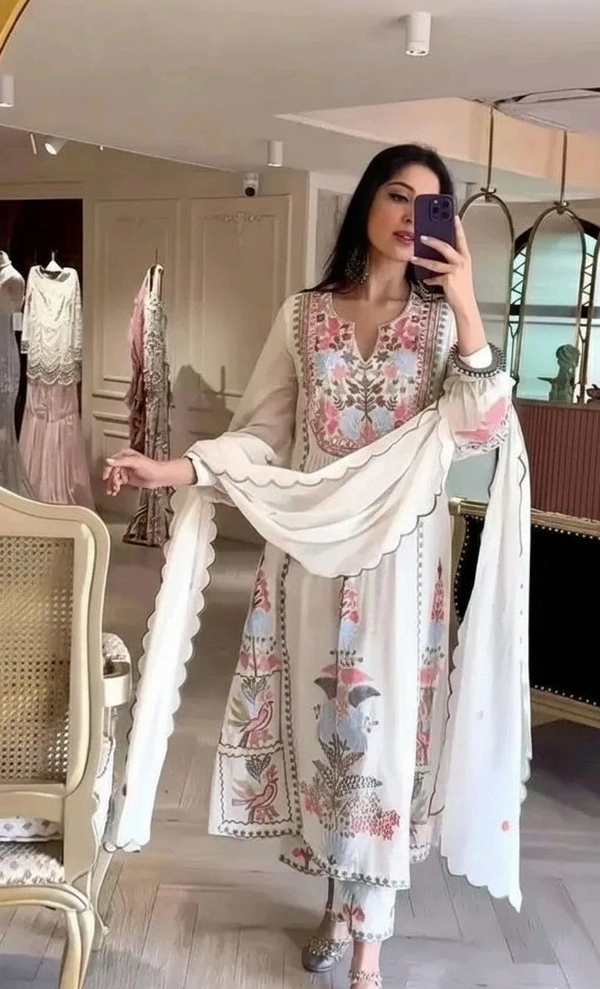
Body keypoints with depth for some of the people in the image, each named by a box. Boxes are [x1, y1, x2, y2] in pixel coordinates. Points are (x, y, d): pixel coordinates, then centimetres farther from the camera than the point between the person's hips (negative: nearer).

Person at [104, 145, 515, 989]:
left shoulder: (444, 322, 2)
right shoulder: (303, 316, 5)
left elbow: (480, 433, -11)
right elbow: (261, 435, 3)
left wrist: (468, 307, -17)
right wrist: (175, 469, -11)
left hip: (400, 555, -1)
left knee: (381, 726, 2)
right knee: (315, 718, 9)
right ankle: (339, 900, 30)